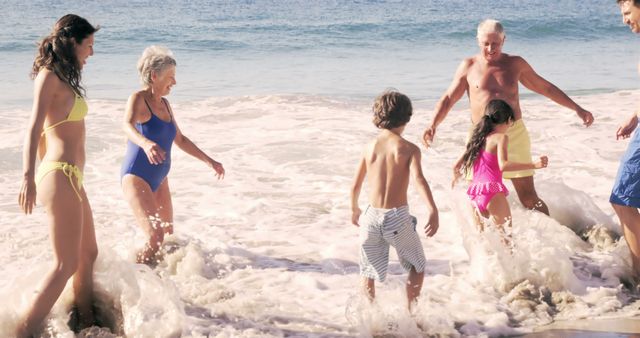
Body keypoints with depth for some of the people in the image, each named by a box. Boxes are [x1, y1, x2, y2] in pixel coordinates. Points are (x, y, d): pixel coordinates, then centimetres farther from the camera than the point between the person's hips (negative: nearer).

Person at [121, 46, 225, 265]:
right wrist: (145, 143, -54)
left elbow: (180, 140, 24)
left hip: (159, 180, 9)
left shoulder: (164, 104, 11)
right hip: (136, 177, -9)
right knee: (155, 237, -20)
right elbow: (128, 125, -34)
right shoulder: (138, 99, -12)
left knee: (168, 238, 14)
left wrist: (209, 161, 22)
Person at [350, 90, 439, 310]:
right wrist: (433, 211, -30)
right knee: (417, 266, 18)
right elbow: (418, 179, -21)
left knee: (369, 272, 17)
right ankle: (411, 313, 17)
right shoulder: (409, 149, -4)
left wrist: (354, 209, 30)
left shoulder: (370, 147, 7)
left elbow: (355, 186, 12)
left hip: (372, 217, 3)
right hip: (397, 216, -3)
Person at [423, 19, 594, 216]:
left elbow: (546, 88, 15)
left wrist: (577, 109, 14)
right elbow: (448, 98, 6)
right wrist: (433, 125, -11)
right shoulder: (469, 66, 4)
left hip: (514, 134, 0)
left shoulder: (515, 64, 7)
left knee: (529, 197, -2)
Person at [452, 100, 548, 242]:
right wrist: (534, 165, -21)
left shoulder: (478, 139, 18)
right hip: (492, 191, -7)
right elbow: (503, 165, -19)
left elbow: (457, 166, 22)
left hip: (475, 191, 7)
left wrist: (456, 177, 45)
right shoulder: (501, 137, -2)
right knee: (506, 233, -7)